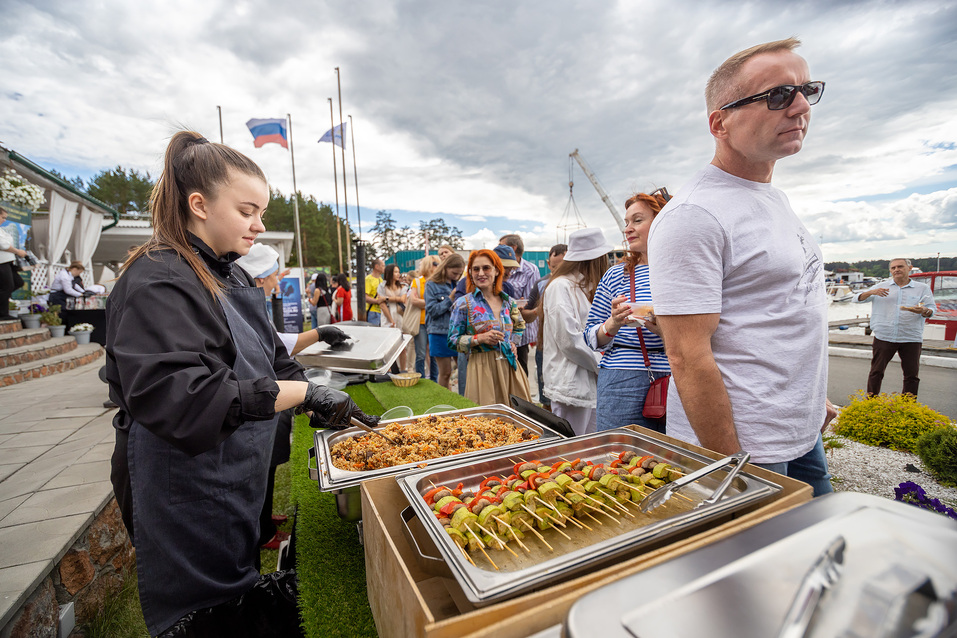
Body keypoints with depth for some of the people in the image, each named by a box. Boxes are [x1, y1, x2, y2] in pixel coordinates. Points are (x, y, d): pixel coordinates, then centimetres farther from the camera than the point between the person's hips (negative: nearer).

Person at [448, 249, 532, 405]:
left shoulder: (508, 301, 9)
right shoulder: (464, 304, -3)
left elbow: (520, 326, 26)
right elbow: (453, 340, -2)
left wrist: (513, 343, 8)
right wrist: (480, 338, -15)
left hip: (509, 365, 4)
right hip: (482, 368, -4)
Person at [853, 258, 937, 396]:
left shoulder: (923, 288, 11)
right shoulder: (882, 286, 10)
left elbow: (932, 309, 4)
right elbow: (856, 299, 6)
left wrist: (923, 311, -20)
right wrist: (871, 292, -13)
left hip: (911, 339, 1)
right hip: (884, 337, -1)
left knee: (911, 375, 6)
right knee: (876, 372, 2)